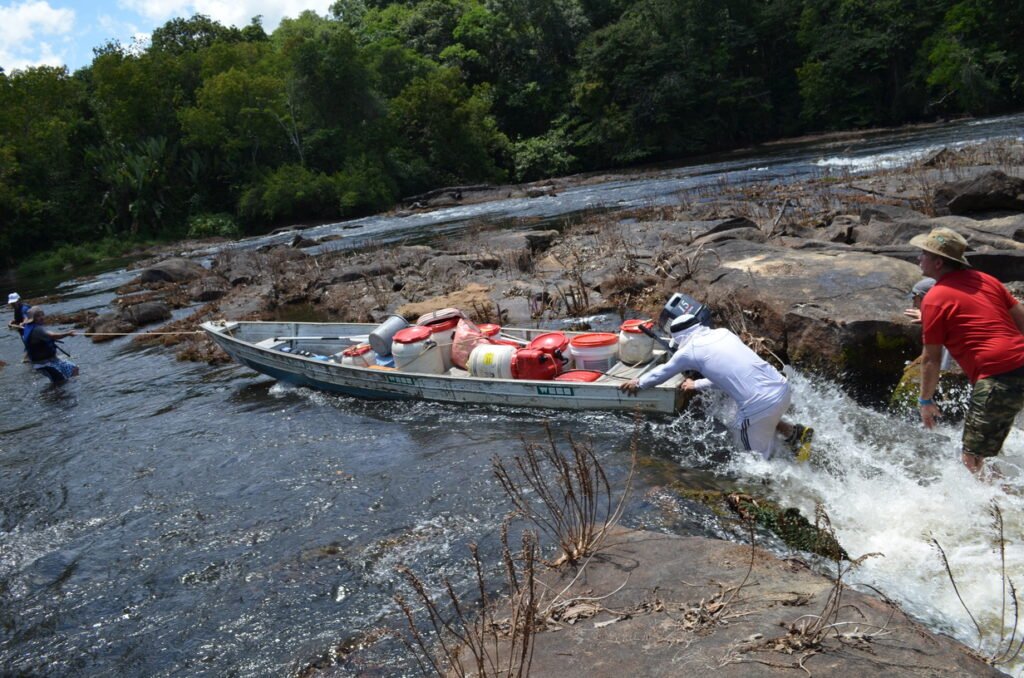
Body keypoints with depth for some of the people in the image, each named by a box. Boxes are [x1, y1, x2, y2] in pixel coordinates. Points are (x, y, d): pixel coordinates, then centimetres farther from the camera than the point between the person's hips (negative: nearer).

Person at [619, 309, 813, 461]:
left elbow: (663, 372, 17)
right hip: (782, 389, 7)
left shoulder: (689, 350, 0)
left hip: (759, 406, -7)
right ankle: (794, 432, 21)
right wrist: (697, 385, 40)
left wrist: (639, 383, 34)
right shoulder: (724, 333, 17)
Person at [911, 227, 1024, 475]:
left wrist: (926, 401, 7)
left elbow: (931, 358, -4)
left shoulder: (934, 299, -7)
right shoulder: (985, 279, 14)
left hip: (996, 379, -9)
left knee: (972, 458, -1)